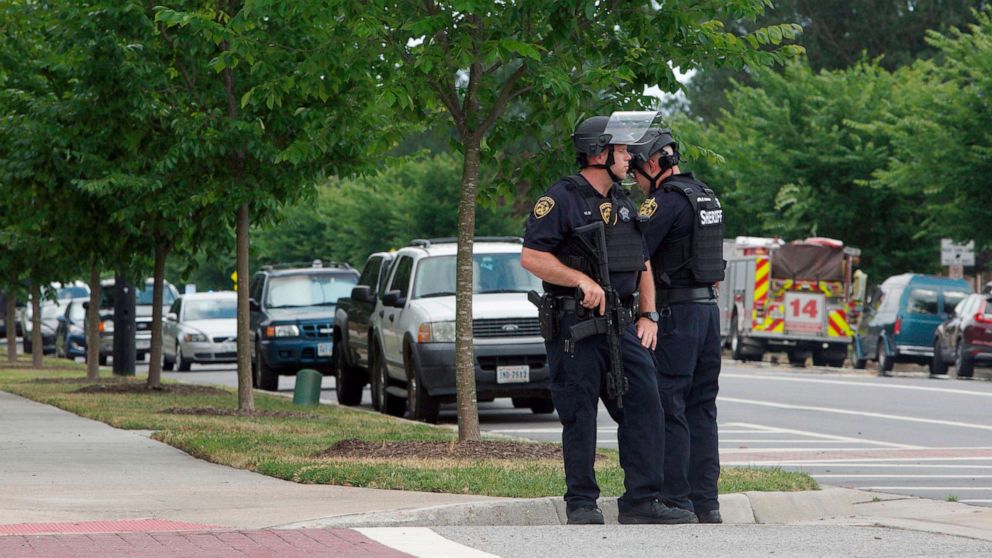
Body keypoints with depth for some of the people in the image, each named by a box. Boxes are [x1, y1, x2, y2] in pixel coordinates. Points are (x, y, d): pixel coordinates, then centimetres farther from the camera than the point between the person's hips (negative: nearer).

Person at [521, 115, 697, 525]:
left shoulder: (624, 204, 17)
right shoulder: (561, 200, -7)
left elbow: (642, 265, 23)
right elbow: (531, 257, -14)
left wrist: (647, 315, 11)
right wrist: (581, 280, -20)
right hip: (573, 326, -7)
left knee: (644, 405, -1)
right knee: (579, 417, -2)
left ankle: (641, 502, 1)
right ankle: (581, 504, 7)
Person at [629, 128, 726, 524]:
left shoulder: (667, 200, -13)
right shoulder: (706, 197, 15)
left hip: (676, 313, -9)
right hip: (709, 308, 9)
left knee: (669, 409, -5)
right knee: (701, 407, 11)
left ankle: (676, 501, -6)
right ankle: (706, 502, 11)